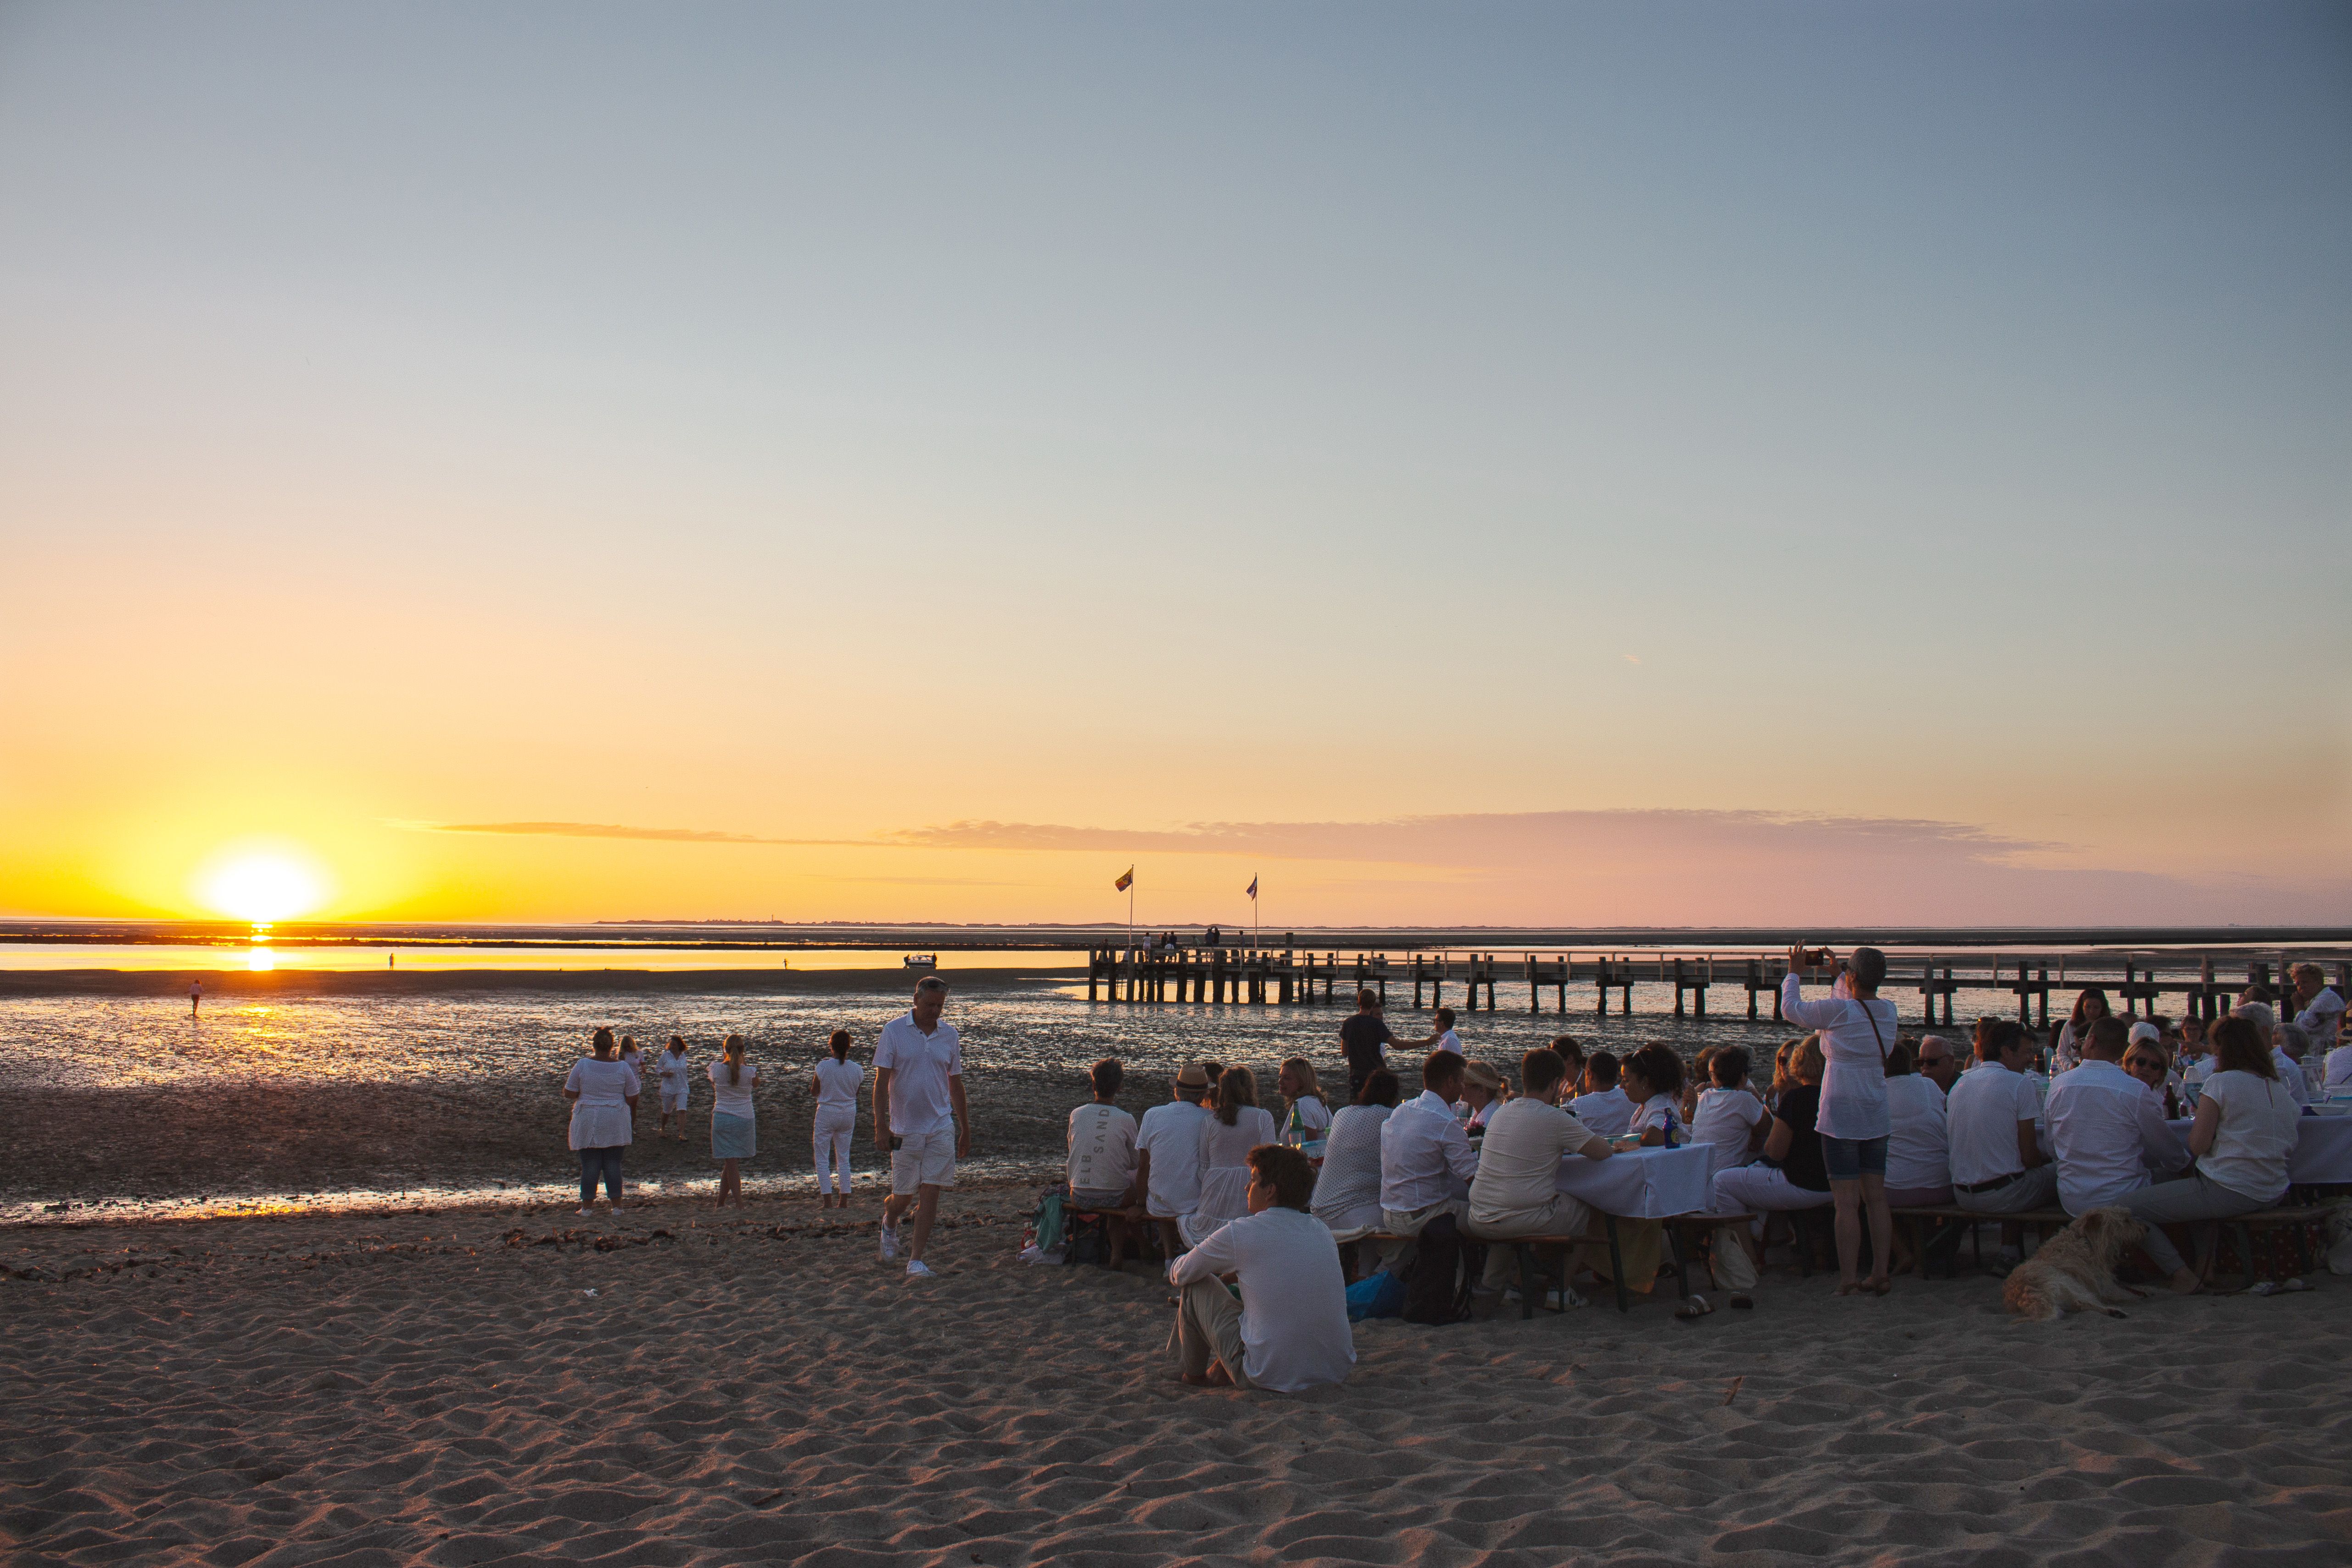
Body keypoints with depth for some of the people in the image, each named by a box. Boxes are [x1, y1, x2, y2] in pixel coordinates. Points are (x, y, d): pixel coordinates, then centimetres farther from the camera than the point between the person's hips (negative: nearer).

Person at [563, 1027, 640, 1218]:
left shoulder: (581, 1066, -6)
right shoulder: (623, 1067, -2)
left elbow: (569, 1094, -1)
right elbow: (632, 1099, 2)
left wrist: (569, 1078, 19)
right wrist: (632, 1123, 16)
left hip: (588, 1123, -1)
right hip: (615, 1123, 1)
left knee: (590, 1165, 4)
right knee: (613, 1164, 6)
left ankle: (587, 1206, 6)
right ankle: (617, 1205, 6)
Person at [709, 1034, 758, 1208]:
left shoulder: (716, 1068, -8)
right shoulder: (749, 1071, -9)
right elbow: (756, 1082, 15)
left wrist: (725, 1059, 20)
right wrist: (741, 1061, 18)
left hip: (722, 1119, -1)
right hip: (745, 1119, 1)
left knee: (731, 1163, 2)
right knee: (731, 1163, 13)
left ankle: (740, 1204, -3)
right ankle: (721, 1202, 17)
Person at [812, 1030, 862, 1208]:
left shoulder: (823, 1066, -15)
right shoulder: (857, 1070, -8)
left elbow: (814, 1091, -5)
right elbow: (857, 1092, 5)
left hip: (827, 1114, -3)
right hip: (848, 1115, 3)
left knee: (822, 1159, 6)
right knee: (843, 1158, 14)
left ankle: (827, 1201, -2)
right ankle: (844, 1201, 13)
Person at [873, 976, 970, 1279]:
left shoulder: (949, 1035, 6)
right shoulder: (894, 1031, -4)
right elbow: (881, 1080, -5)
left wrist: (966, 1130, 16)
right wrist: (880, 1126, -13)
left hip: (942, 1127, 2)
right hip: (905, 1129, -2)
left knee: (930, 1192, -5)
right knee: (904, 1195, 6)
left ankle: (916, 1260, 1)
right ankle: (889, 1220, 41)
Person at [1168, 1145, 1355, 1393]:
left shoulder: (1240, 1233, -11)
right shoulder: (1321, 1229, 6)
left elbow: (1181, 1274, 5)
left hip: (1271, 1378, -6)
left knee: (1197, 1285, 11)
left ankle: (1192, 1372, 31)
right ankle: (1221, 1370, 33)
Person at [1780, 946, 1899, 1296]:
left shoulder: (1839, 1011, -15)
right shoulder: (1888, 1012, 3)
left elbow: (1791, 1009, 0)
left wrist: (1794, 972, 14)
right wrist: (1837, 973, 33)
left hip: (1841, 1117, -6)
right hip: (1877, 1118, 6)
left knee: (1847, 1203, -4)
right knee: (1877, 1199, 11)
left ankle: (1848, 1280, -3)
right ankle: (1880, 1275, 16)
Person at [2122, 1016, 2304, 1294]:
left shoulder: (2220, 1083, -11)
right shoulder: (2280, 1088, 9)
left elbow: (2198, 1144, -13)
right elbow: (2290, 1148, 14)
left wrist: (2198, 1118, 8)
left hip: (2228, 1192, -8)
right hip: (2274, 1194, 8)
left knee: (2130, 1208, -4)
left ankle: (2182, 1275, -12)